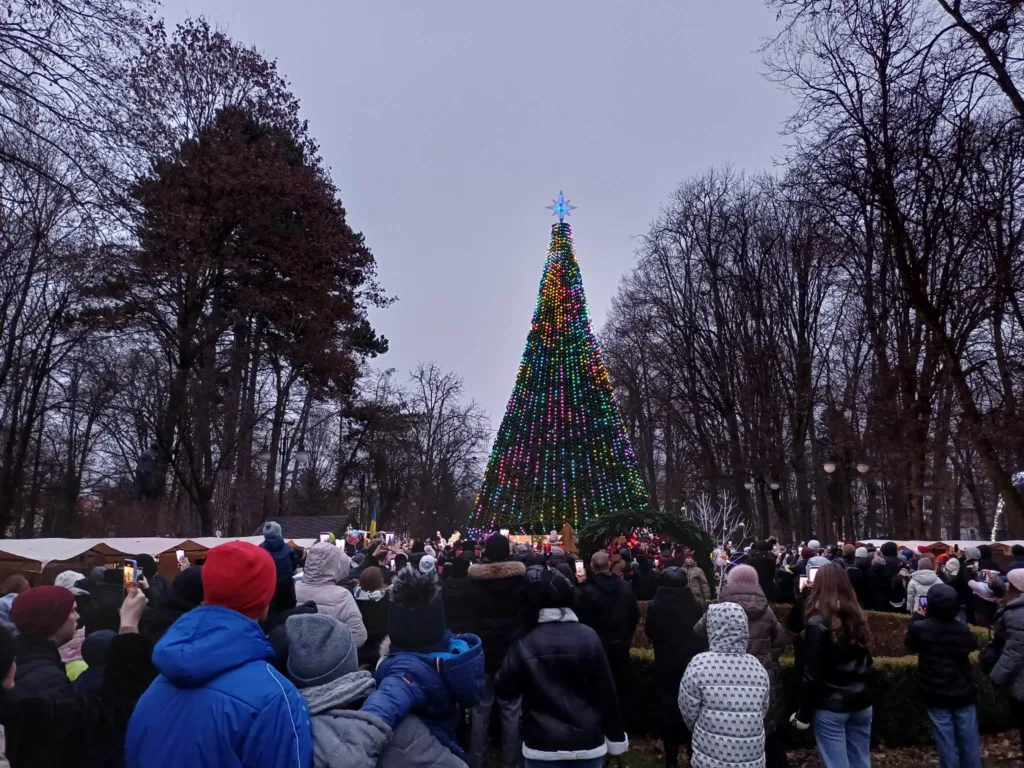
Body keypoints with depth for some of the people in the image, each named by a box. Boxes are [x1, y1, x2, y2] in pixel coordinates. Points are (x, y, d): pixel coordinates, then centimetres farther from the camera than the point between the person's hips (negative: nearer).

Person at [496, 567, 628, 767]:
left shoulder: (524, 644, -12)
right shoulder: (589, 637, -10)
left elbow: (505, 690, -1)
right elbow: (607, 692, -5)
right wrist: (616, 736, 6)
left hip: (543, 746, -1)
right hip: (587, 743, 1)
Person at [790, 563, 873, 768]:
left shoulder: (817, 623, -16)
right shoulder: (857, 617, 2)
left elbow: (811, 674, -15)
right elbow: (865, 661, 12)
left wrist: (804, 714, -8)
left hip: (830, 705, -6)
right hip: (861, 702, 6)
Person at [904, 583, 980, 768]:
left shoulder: (919, 627, -15)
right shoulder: (964, 629, -6)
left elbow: (910, 643, 6)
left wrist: (916, 618, 14)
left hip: (936, 695, -3)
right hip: (963, 693, 3)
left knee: (946, 741, 5)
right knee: (969, 740, 13)